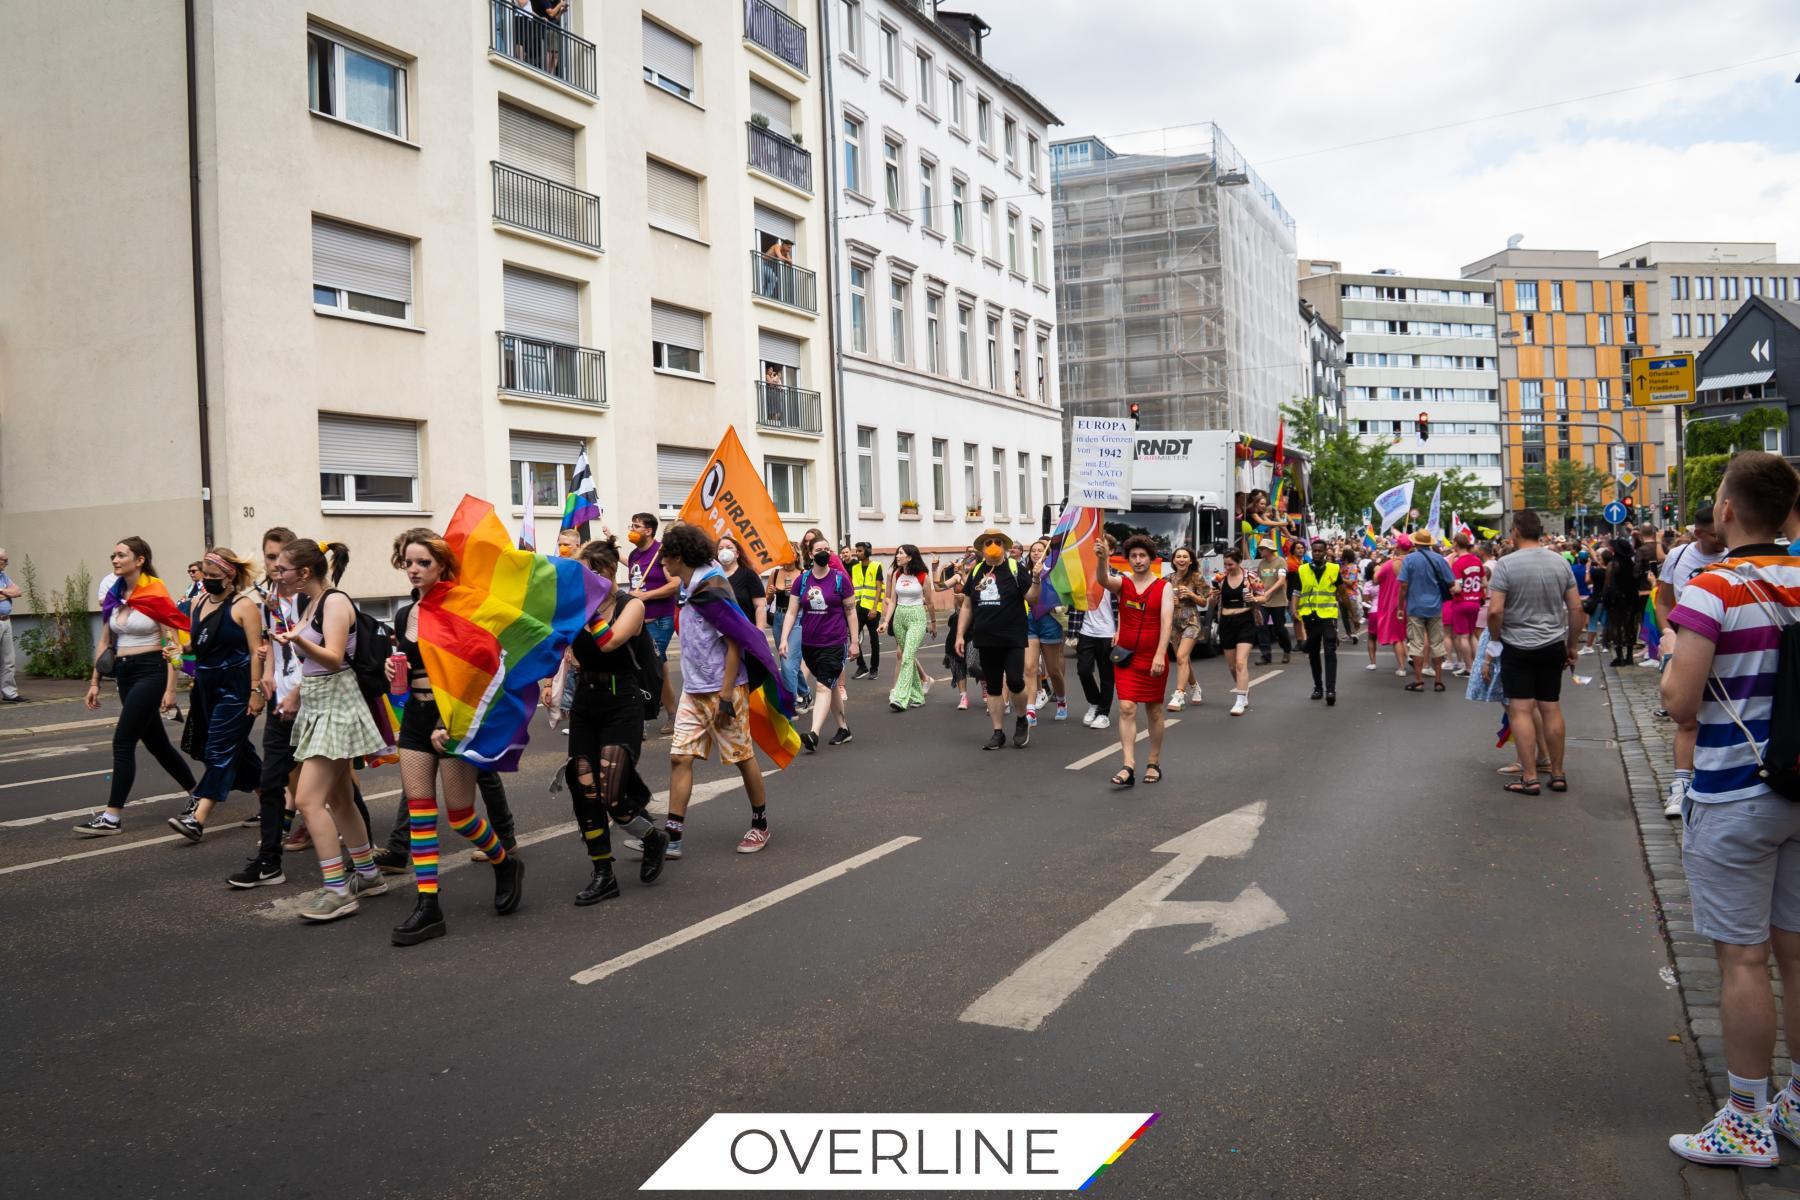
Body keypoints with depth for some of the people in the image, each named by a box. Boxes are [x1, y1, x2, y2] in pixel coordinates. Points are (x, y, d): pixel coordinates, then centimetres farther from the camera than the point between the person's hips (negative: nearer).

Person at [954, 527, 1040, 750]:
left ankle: (1021, 721, 15)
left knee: (1015, 682, -11)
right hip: (985, 641, 4)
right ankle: (998, 732, 15)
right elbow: (967, 607, 14)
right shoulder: (976, 572, 9)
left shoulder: (1015, 569, -2)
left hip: (1013, 639, -4)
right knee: (993, 687, 7)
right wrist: (960, 635, 9)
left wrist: (1036, 580, -21)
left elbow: (1032, 600, -4)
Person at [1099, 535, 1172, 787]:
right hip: (1125, 657, 1)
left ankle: (1154, 763, 23)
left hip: (1153, 658, -1)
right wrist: (1102, 558, -41)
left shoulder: (1164, 587, -2)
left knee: (1154, 711, 9)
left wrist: (1160, 655, -24)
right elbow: (1104, 580, -21)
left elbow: (1166, 622, -12)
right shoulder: (1122, 583, 3)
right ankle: (1129, 766, -12)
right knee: (1126, 709, -9)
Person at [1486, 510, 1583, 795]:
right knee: (1551, 709, 11)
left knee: (1521, 710, -1)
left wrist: (1495, 639, 1)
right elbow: (1576, 608, 7)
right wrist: (1573, 646, 16)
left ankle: (1529, 778, -1)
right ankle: (1558, 774, 18)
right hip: (1553, 646, 5)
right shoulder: (1560, 562, 4)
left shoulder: (1506, 564, -11)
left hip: (1518, 647, -5)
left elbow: (1494, 611, -16)